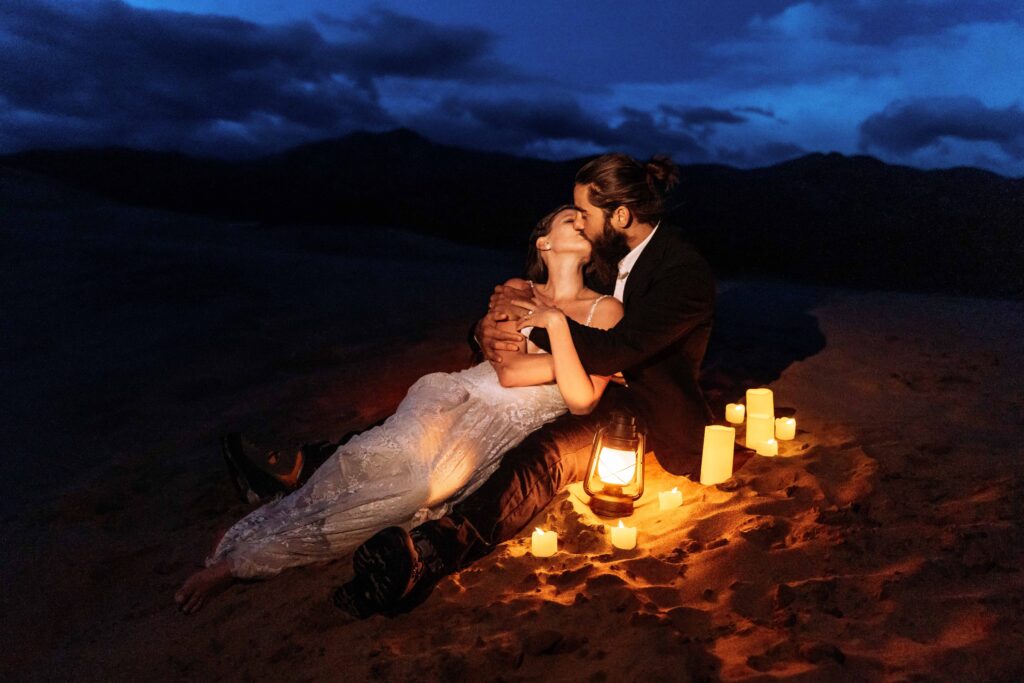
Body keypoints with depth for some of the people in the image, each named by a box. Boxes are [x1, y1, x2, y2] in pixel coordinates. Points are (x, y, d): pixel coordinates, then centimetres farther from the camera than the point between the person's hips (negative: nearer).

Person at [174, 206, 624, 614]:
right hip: (462, 392, 1)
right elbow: (507, 371, 0)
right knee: (391, 456, -26)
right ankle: (245, 538, -20)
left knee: (431, 480, -23)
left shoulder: (605, 310, 10)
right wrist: (572, 356, -5)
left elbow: (582, 399, -4)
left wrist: (556, 324, -9)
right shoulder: (516, 292, 15)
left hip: (511, 424, 0)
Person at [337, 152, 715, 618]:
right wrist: (491, 328, -9)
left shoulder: (685, 272, -16)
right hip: (607, 395, 8)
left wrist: (536, 320, -20)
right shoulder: (609, 256, 9)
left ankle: (433, 552, -50)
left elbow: (618, 351, -28)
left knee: (547, 454, -35)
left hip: (656, 421, -8)